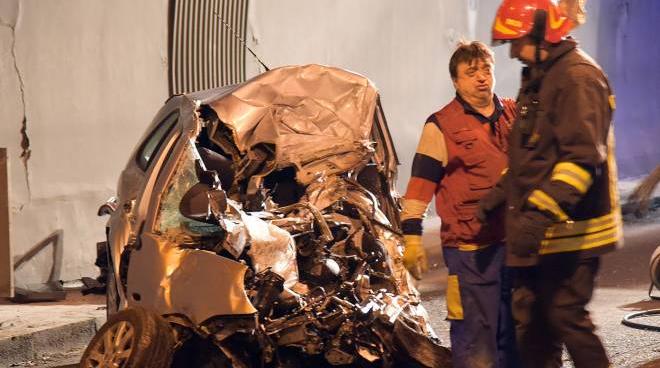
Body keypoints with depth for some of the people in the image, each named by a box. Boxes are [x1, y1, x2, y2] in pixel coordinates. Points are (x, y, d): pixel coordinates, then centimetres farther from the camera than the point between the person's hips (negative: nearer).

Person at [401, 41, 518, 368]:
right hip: (469, 249, -6)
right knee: (474, 332, -6)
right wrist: (411, 237, -12)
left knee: (512, 331, 14)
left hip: (515, 242, 6)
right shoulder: (441, 126, -3)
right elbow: (420, 185, -5)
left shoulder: (515, 116, 13)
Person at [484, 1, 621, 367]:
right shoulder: (538, 78, 17)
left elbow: (583, 156, -25)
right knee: (530, 317, 11)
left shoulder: (578, 77, -15)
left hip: (569, 227, -10)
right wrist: (503, 191, 18)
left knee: (565, 316, -8)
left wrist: (543, 210, -31)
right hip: (537, 230, 10)